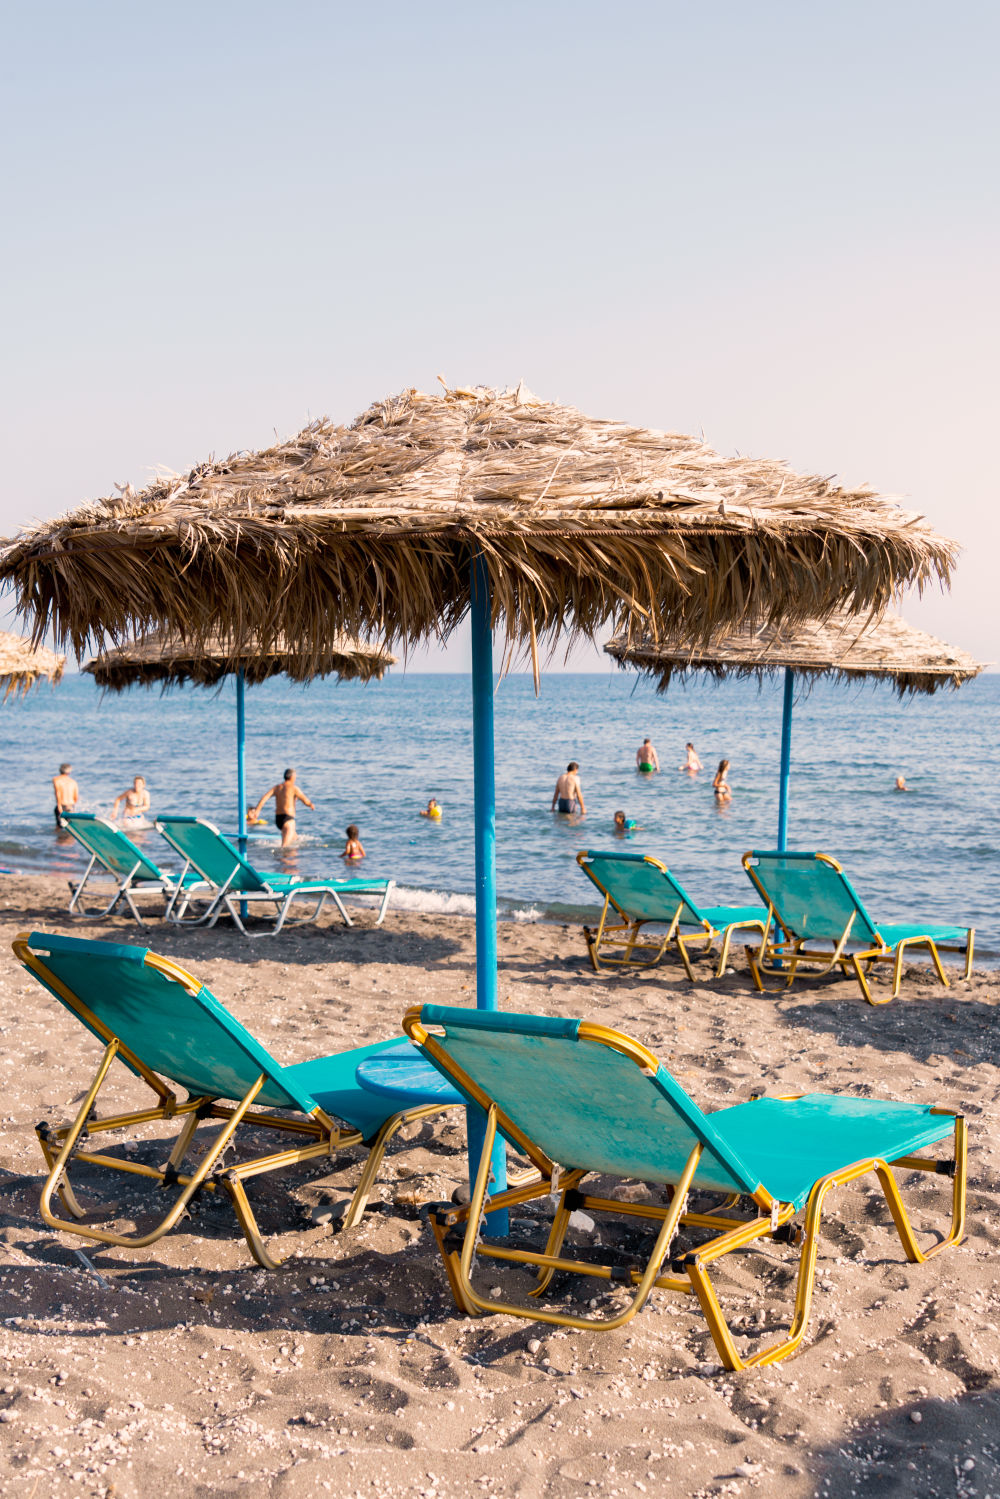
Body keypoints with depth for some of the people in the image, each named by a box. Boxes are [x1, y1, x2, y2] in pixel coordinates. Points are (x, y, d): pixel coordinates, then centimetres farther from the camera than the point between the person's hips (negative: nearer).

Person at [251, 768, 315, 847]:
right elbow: (306, 801, -4)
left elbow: (265, 797, -2)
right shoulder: (294, 788, -4)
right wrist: (312, 805, 18)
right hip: (288, 818, -7)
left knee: (293, 838, 28)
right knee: (285, 845, -19)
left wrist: (257, 809, -9)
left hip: (277, 819, 7)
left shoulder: (277, 787, 12)